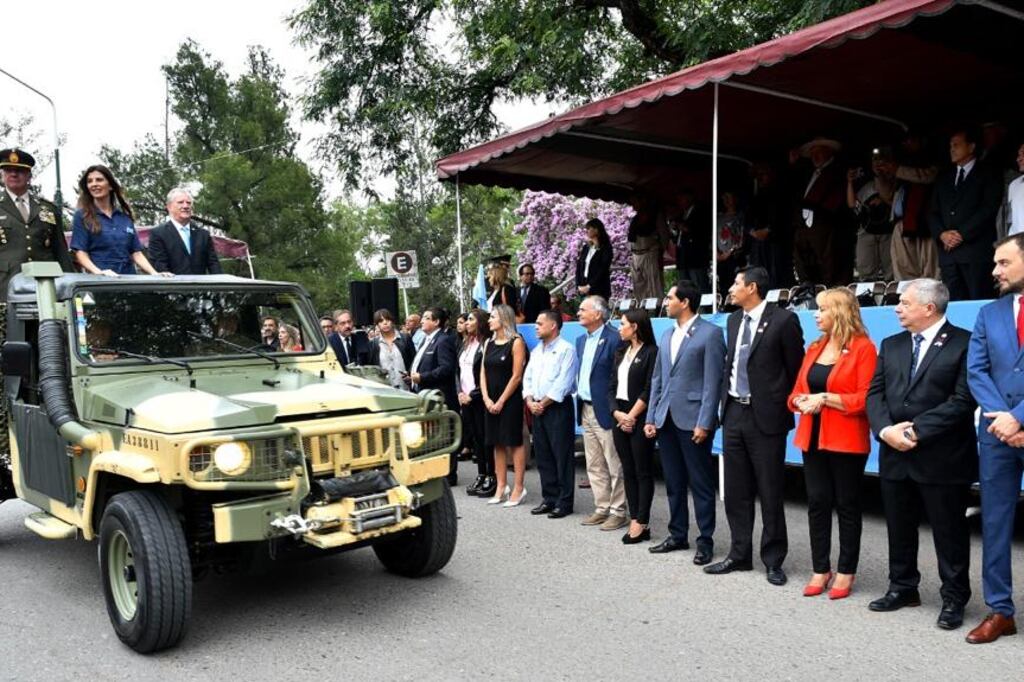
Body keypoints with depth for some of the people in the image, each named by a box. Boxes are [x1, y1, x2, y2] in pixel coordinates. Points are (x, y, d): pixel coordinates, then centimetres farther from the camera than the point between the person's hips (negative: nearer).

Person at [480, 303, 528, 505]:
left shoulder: (516, 342, -7)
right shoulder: (488, 343, 12)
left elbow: (516, 376, -11)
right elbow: (483, 373, 9)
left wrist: (501, 401, -11)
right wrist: (487, 399, -3)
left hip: (510, 400, -6)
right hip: (490, 402, 6)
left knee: (514, 442, -2)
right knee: (497, 444, 9)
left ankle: (518, 488, 4)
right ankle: (501, 487, 16)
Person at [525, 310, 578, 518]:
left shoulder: (566, 349, -8)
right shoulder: (536, 351, 17)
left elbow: (563, 383, -15)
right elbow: (527, 378, 15)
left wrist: (543, 404, -12)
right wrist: (530, 401, -1)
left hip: (558, 408, -7)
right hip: (537, 409, 8)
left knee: (562, 456, -3)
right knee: (543, 456, 10)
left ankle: (564, 503, 3)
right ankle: (549, 499, 19)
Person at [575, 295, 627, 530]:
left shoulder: (614, 339, -13)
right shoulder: (581, 340, 13)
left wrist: (616, 409, -16)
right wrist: (578, 394, 12)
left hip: (604, 411, -8)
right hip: (586, 409, 9)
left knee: (614, 465, 0)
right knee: (594, 466, 14)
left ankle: (618, 511, 9)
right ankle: (602, 508, 23)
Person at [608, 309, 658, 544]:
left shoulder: (651, 352, -8)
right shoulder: (621, 353, 14)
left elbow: (649, 390, -13)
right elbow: (612, 386, 11)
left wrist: (631, 416, -12)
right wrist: (617, 413, -5)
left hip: (640, 418, -7)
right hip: (620, 417, 7)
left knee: (643, 471, -1)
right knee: (628, 471, 8)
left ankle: (642, 523, 3)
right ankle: (634, 520, 13)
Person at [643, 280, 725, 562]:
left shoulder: (710, 333, -6)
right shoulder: (667, 335, 16)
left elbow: (712, 382, -11)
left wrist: (704, 423, -15)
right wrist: (651, 417, 10)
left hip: (692, 420, -7)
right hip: (666, 419, 7)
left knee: (701, 484, 3)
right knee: (673, 483, 14)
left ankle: (705, 541, 12)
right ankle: (677, 535, 25)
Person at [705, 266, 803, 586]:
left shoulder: (783, 320, -10)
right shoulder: (733, 320, 11)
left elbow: (796, 369, -6)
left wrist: (783, 408, -4)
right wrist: (725, 402, 11)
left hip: (765, 416, -7)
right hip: (734, 413, 7)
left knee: (770, 493, 2)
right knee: (736, 491, 12)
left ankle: (773, 560, 15)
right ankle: (740, 555, 24)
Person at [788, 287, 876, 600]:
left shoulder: (863, 348, -8)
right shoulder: (814, 348, 13)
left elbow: (865, 398, -15)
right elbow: (797, 390, 15)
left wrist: (825, 398, -17)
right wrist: (802, 400, -6)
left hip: (846, 441, -6)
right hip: (813, 438, 6)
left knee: (847, 505, 6)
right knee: (817, 503, 8)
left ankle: (846, 572, 17)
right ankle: (821, 569, 19)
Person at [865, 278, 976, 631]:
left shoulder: (964, 343, -7)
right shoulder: (891, 345, 13)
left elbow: (963, 400, -15)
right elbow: (875, 393, 7)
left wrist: (917, 430, -18)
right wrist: (886, 429, -10)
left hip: (942, 458, -6)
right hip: (896, 455, 6)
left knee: (949, 532, 6)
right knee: (899, 529, 15)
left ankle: (953, 599, 20)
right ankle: (903, 588, 30)